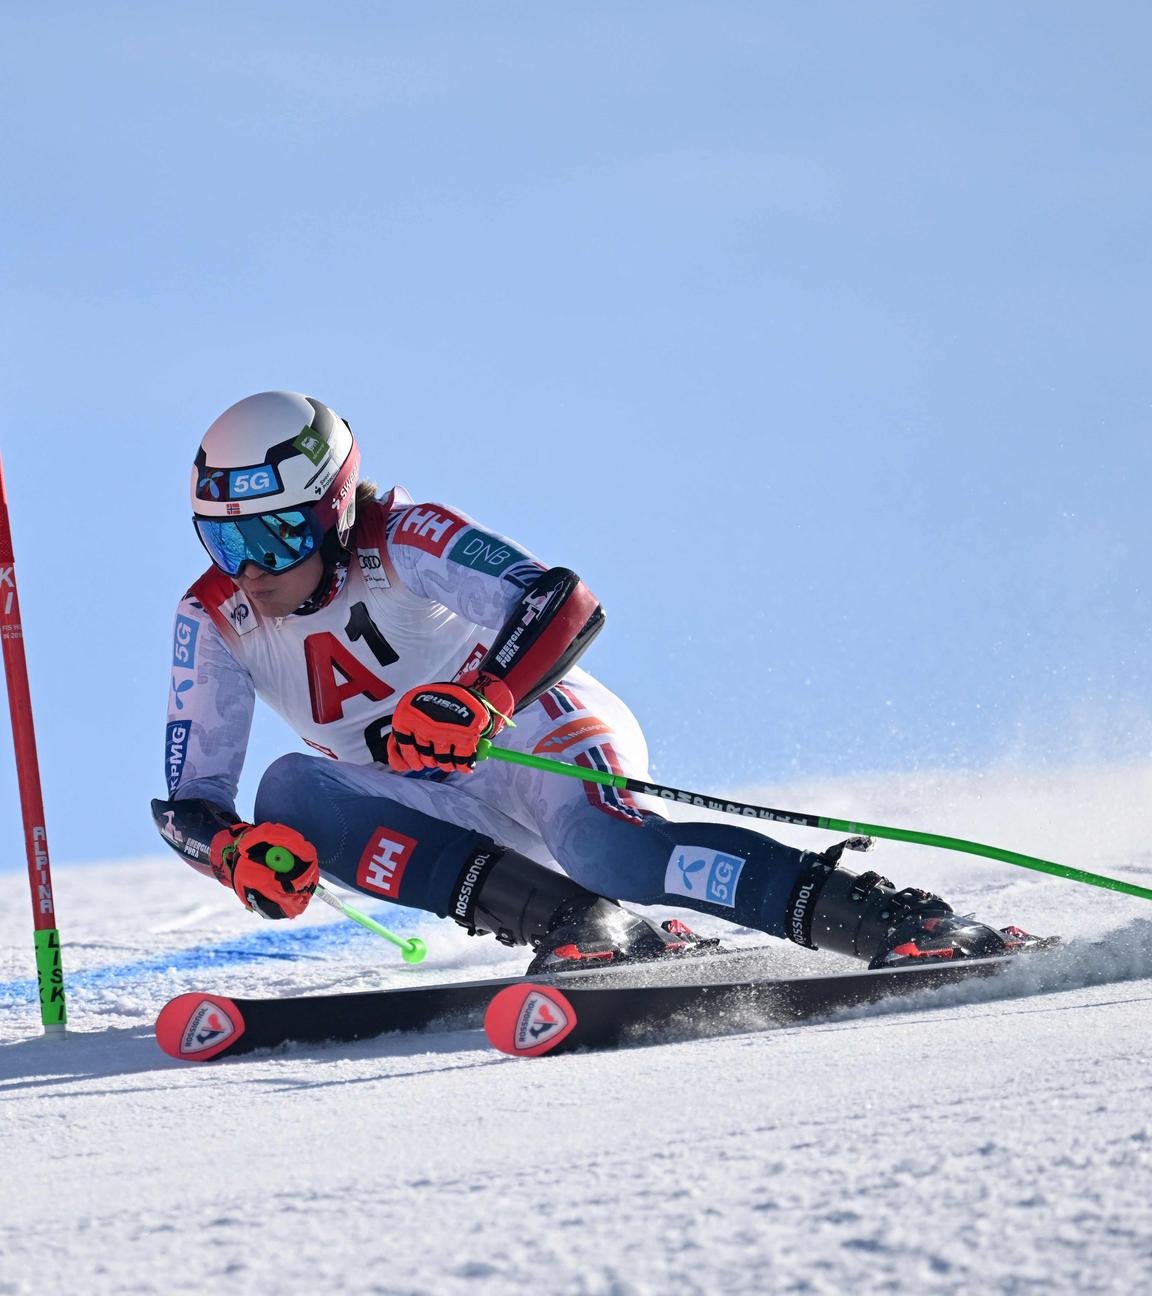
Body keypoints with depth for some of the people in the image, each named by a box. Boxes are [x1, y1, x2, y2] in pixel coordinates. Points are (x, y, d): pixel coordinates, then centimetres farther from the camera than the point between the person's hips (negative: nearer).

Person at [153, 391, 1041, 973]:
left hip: (550, 744, -6)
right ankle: (577, 926, -29)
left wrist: (480, 701, -49)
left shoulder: (401, 544, -20)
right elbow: (189, 800, -8)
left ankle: (904, 925, -46)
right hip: (447, 808, 6)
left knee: (604, 846, -39)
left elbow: (565, 603, -32)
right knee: (292, 794, -23)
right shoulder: (215, 619, -7)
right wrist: (234, 848, -32)